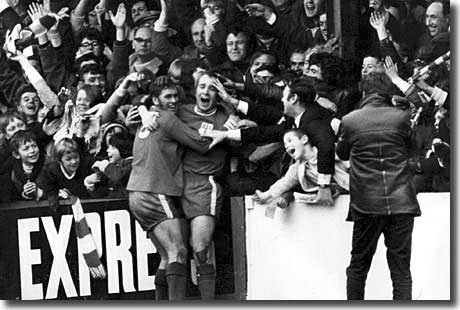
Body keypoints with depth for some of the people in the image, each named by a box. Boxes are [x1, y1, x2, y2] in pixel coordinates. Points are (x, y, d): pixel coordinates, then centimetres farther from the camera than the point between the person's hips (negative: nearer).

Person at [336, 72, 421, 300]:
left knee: (358, 267, 14)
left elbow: (341, 154, 14)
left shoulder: (350, 121, -4)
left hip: (366, 204, 0)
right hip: (401, 202, 1)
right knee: (401, 269, 5)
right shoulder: (402, 117, -1)